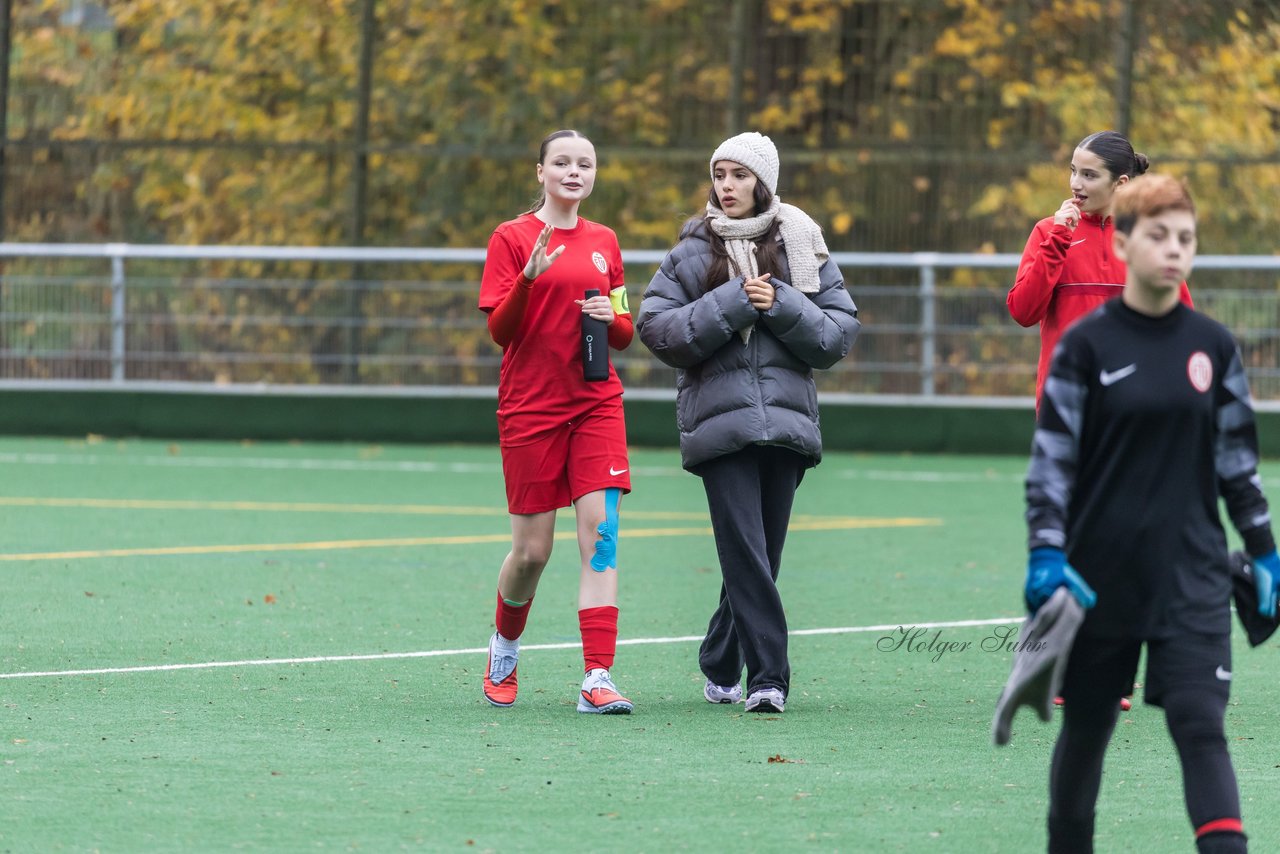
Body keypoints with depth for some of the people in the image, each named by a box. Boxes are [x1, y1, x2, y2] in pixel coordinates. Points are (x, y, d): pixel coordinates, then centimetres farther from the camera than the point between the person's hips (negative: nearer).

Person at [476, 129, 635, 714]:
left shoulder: (604, 242, 11)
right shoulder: (512, 238, -1)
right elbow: (499, 330, -7)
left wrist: (611, 319, -6)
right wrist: (529, 279, -23)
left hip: (597, 405, 3)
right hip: (531, 407, -3)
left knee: (600, 534, -12)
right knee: (532, 551, 2)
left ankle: (598, 681, -16)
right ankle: (504, 648, 33)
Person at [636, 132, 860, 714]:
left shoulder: (801, 249, 9)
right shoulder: (693, 252, 7)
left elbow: (840, 332, 5)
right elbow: (655, 326, -3)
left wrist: (782, 309, -10)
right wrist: (730, 305, -11)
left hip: (786, 419, 2)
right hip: (719, 419, -2)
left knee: (760, 554, 7)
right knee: (745, 551, -13)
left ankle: (720, 664, 24)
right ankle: (768, 676, -15)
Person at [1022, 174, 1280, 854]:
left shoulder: (1212, 347, 4)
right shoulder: (1085, 345, -4)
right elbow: (1051, 457, -4)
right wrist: (1046, 554, -13)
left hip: (1192, 574, 1)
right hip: (1100, 572, -1)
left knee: (1200, 726, -12)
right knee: (1085, 728, 12)